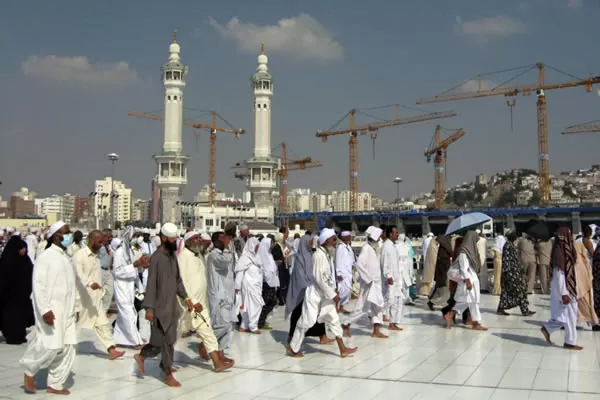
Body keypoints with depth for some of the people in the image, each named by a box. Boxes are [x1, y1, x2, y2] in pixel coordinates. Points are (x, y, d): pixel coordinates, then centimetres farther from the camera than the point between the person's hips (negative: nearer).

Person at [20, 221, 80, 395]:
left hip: (67, 310, 7)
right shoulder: (45, 257, -9)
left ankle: (55, 384, 16)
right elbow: (38, 285, -15)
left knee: (67, 348, 5)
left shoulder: (67, 257, 13)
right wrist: (45, 310, -22)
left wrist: (76, 307, 17)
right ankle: (29, 372, 17)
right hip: (51, 309, -7)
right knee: (51, 346, -9)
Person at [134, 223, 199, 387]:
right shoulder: (156, 258, -15)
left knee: (166, 339, 14)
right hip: (161, 306, -8)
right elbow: (151, 284, -17)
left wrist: (186, 298, 10)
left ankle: (141, 356, 34)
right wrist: (149, 308, -19)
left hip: (173, 305, 8)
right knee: (167, 340, -2)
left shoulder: (173, 255, 9)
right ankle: (168, 375, 10)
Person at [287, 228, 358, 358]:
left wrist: (333, 292, 7)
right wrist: (333, 295, -18)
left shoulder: (327, 255, 6)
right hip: (315, 294, -9)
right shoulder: (319, 255, -20)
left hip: (325, 294, 9)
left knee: (333, 319, 7)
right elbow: (319, 279, -23)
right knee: (306, 321, 1)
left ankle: (342, 349, 10)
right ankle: (293, 348, 15)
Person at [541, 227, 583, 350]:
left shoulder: (566, 250, 8)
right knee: (569, 315, 1)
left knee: (564, 314, 15)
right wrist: (564, 293, -22)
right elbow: (559, 275, -21)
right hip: (563, 288, -9)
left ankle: (547, 329, 26)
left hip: (568, 287, 9)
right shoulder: (559, 252, -20)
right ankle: (570, 342, 12)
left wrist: (568, 291, 19)